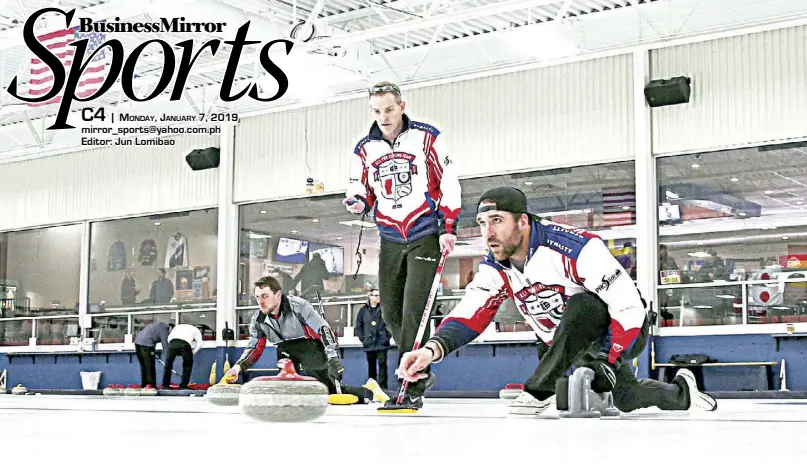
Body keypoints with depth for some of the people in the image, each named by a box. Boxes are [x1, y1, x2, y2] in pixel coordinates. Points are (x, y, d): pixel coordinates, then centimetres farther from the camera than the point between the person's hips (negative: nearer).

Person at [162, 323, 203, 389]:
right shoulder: (196, 330, 32)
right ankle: (183, 385, 13)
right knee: (188, 364, 17)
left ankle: (165, 385, 19)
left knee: (168, 363, 18)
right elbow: (199, 344, 17)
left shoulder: (178, 326, 40)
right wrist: (192, 353, 24)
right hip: (185, 344, -2)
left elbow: (169, 337, 25)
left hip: (172, 342, 2)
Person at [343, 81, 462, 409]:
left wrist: (447, 227, -10)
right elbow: (360, 191, 12)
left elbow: (449, 184, -5)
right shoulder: (365, 149, 6)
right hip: (391, 239, 5)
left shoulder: (427, 137, -6)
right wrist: (356, 202, -12)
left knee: (413, 312, -14)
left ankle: (412, 388, -10)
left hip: (425, 236, -5)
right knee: (391, 312, 7)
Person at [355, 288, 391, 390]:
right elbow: (358, 325, 10)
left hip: (382, 343, -2)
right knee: (371, 365, 10)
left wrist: (388, 335, -1)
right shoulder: (363, 310, 6)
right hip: (369, 343, 2)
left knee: (382, 364, -6)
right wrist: (362, 337, 2)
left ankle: (383, 385, -3)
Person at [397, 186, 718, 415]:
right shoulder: (495, 270, -9)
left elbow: (628, 305, -30)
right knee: (626, 401, -5)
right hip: (569, 344, 7)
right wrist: (433, 349, -38)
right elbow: (468, 315, -18)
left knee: (580, 306, -36)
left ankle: (538, 393, -25)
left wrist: (611, 362, -28)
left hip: (622, 332, -7)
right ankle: (680, 392, 29)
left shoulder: (574, 248, -32)